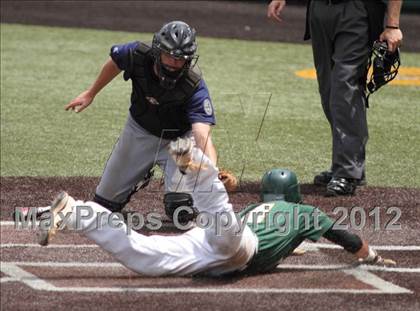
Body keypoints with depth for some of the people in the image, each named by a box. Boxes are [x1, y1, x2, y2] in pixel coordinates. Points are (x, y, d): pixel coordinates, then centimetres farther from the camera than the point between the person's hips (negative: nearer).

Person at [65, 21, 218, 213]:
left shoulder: (195, 87, -36)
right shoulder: (137, 55, -27)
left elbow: (202, 135, -47)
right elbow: (115, 62, -2)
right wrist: (91, 94, 10)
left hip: (177, 138, -4)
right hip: (139, 129, 4)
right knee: (108, 193, 17)